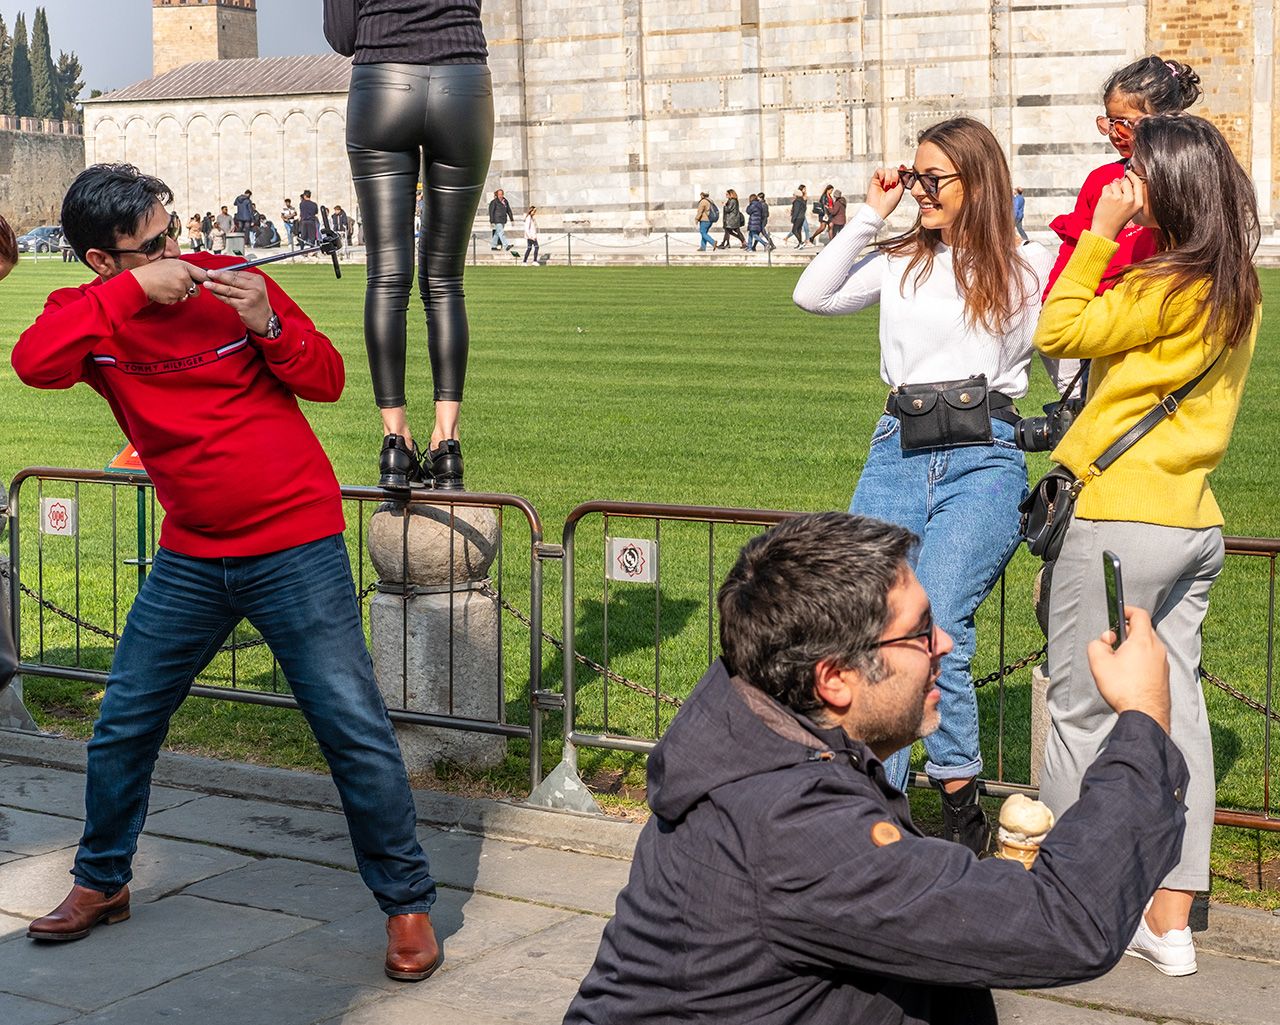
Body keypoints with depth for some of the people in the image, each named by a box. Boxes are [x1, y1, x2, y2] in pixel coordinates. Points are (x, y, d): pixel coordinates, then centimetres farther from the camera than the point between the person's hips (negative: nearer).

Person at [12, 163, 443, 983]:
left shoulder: (230, 282, -5)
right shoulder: (92, 314, 0)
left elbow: (329, 380, -2)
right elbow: (33, 362, -23)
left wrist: (268, 326, -20)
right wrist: (134, 290, -27)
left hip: (296, 544, -3)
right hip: (192, 558, 3)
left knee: (355, 730, -5)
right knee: (123, 725, 11)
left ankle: (407, 902, 8)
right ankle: (101, 882, 33)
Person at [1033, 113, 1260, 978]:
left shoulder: (1166, 285, -16)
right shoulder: (1237, 288, 10)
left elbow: (1060, 331, -9)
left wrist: (1097, 235, -2)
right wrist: (1111, 244, 10)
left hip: (1123, 518, -8)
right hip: (1194, 523, 9)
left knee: (1082, 712, 3)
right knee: (1176, 709, 10)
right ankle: (1170, 923, 15)